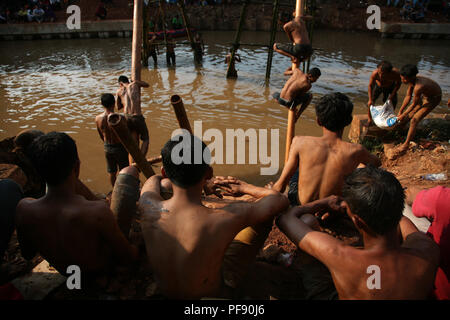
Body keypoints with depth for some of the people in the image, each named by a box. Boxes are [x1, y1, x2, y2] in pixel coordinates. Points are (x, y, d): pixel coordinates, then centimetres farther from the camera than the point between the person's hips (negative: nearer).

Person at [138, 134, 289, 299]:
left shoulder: (149, 206, -27)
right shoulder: (228, 218, -38)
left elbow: (154, 180, 2)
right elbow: (282, 200, -17)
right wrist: (244, 187, 0)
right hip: (217, 291, -3)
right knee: (265, 208, -3)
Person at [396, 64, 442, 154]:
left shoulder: (418, 87, -40)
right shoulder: (412, 80, -16)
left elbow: (414, 104, -24)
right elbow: (408, 97, -4)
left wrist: (403, 115, -13)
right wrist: (400, 111, 1)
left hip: (433, 98, -8)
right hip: (424, 95, 8)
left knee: (414, 120, -11)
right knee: (408, 115, 15)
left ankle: (406, 144, -3)